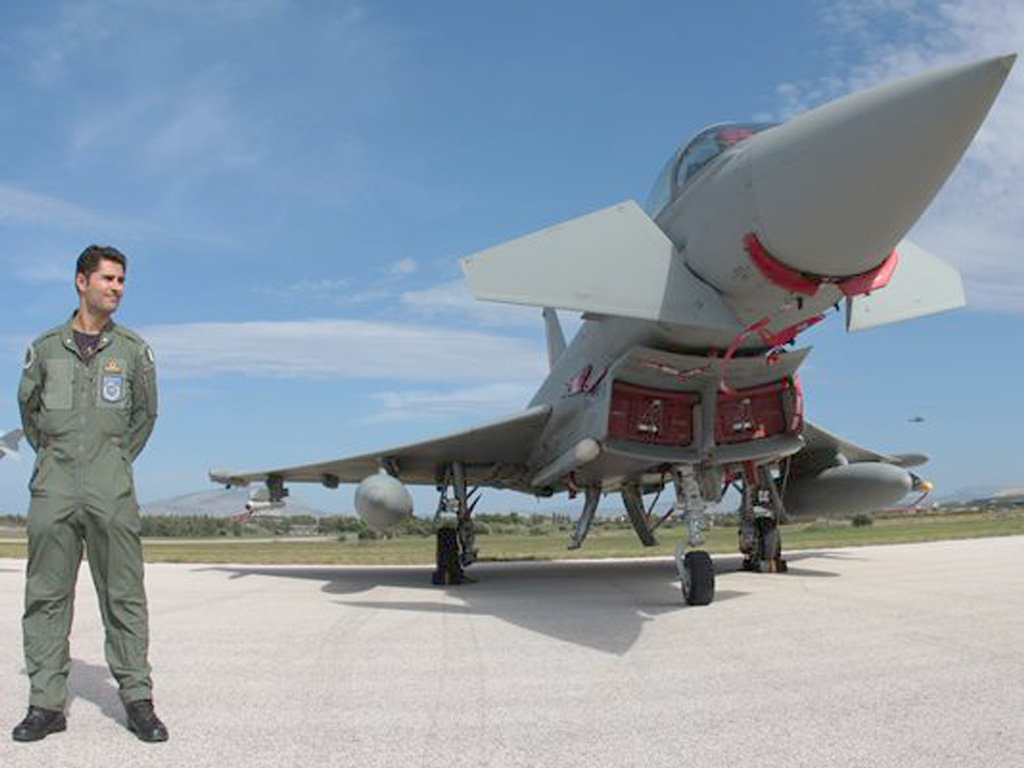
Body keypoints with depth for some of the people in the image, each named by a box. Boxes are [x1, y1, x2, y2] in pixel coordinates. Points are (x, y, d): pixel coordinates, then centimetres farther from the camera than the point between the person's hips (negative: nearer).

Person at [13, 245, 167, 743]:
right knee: (46, 596, 4)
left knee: (123, 595, 0)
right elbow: (27, 408, 20)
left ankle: (137, 701, 6)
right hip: (53, 488, 1)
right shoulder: (45, 348, 8)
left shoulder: (133, 350, 7)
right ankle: (46, 705, 13)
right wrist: (49, 454, 13)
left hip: (110, 490, -1)